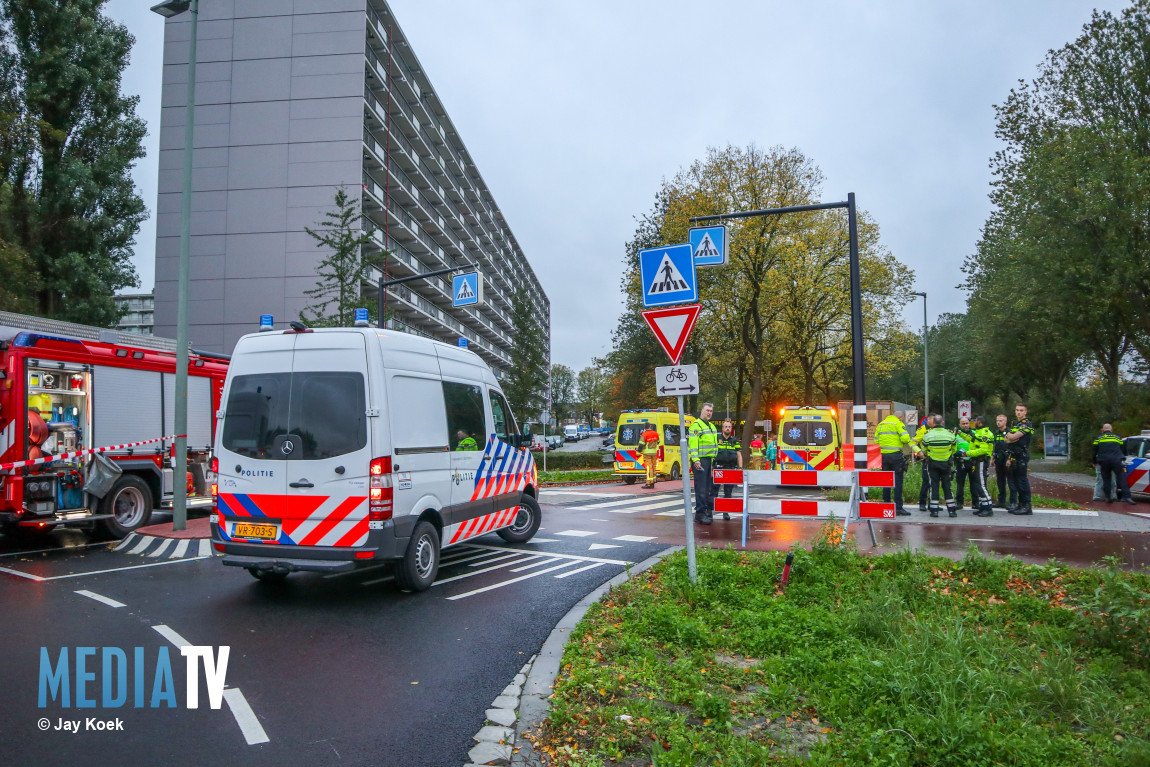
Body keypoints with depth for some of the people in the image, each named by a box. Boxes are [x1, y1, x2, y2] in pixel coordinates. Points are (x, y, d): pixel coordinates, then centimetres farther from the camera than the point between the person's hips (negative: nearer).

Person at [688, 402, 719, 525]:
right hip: (700, 461, -9)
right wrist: (695, 459, -23)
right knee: (701, 489, -8)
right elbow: (693, 443, -16)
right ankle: (700, 513, -6)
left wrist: (714, 459, 20)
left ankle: (708, 510, 21)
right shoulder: (696, 425, -8)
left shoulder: (711, 426, 21)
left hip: (709, 460, 9)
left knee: (708, 488, 13)